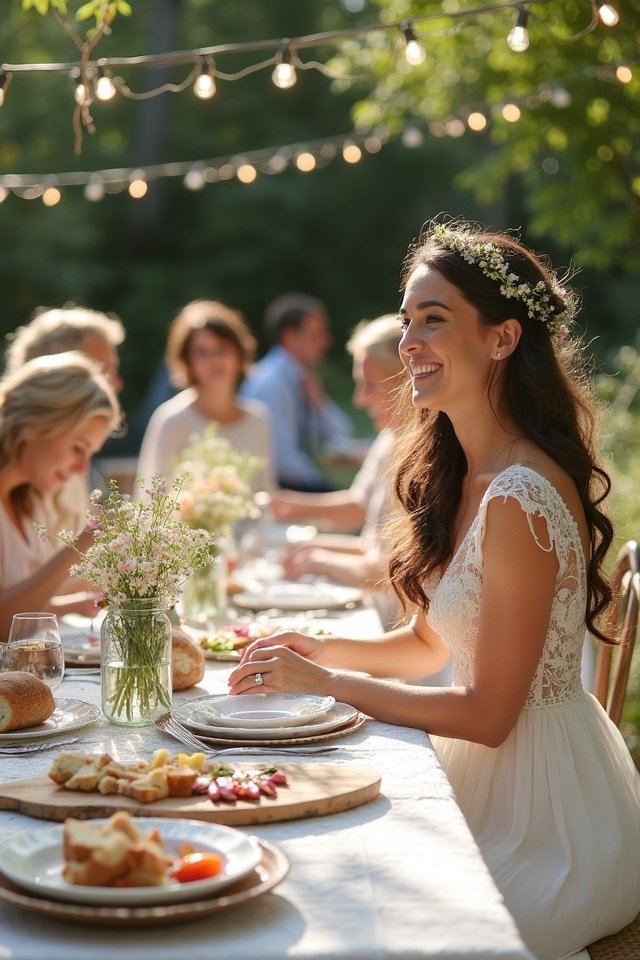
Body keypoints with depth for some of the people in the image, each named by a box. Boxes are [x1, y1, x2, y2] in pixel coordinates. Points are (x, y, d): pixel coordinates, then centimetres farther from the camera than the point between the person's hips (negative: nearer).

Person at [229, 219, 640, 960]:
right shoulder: (457, 475, 4)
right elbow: (431, 641, 13)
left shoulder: (521, 497, -25)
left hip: (543, 816, -8)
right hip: (490, 780, 8)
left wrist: (326, 683, -17)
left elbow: (488, 713, -21)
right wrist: (326, 649, -3)